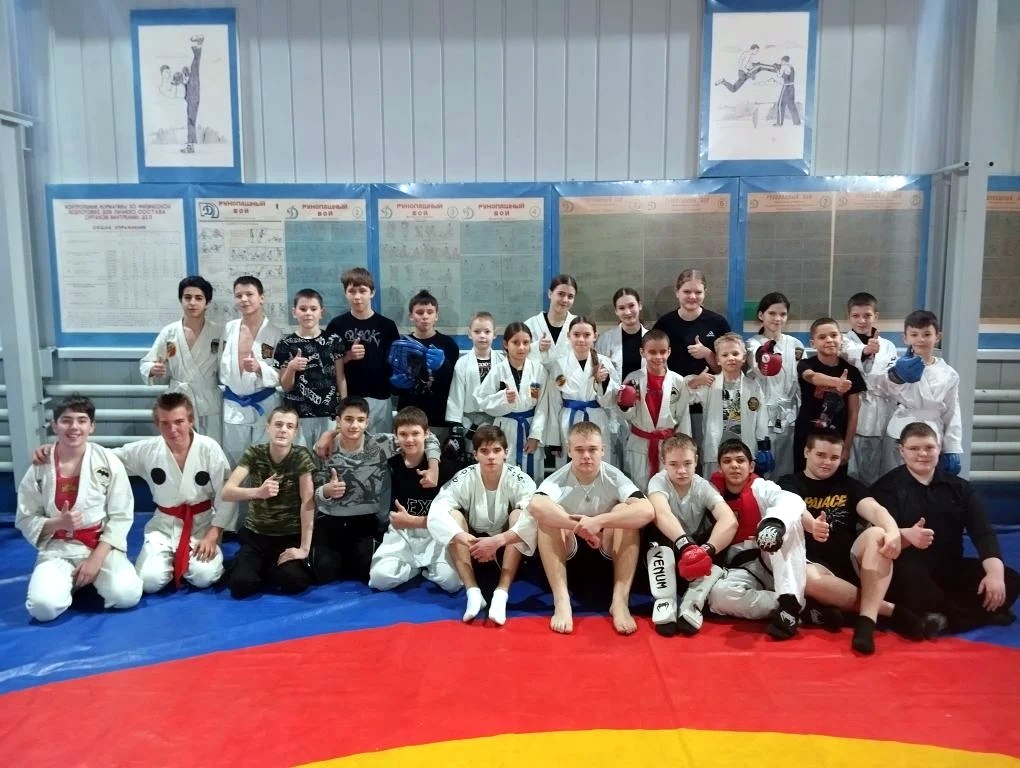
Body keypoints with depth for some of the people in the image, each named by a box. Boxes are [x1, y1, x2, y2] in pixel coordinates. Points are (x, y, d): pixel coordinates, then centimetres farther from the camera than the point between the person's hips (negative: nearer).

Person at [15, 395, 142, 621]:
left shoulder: (109, 462, -8)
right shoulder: (40, 469, -4)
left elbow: (121, 516, -5)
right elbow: (26, 521, 4)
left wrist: (97, 558, -13)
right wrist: (58, 523, -18)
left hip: (102, 545, -1)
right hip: (57, 549, 1)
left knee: (126, 596, -26)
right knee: (43, 607, -25)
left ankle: (94, 577, 8)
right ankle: (72, 581, 9)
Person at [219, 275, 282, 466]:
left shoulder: (274, 333, -10)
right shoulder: (228, 328, 1)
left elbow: (280, 375, -12)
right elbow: (222, 364, 14)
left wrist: (259, 368, -28)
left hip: (263, 405, -3)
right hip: (232, 405, 3)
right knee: (233, 459, 13)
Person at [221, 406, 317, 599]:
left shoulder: (302, 456, -11)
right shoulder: (254, 453, -6)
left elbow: (308, 501, -16)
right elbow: (226, 492, -17)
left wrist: (304, 548, -23)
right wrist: (258, 492, -38)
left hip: (290, 536, -1)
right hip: (255, 535, 1)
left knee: (294, 582, -26)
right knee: (241, 584, -22)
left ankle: (276, 567, 8)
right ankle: (265, 567, 12)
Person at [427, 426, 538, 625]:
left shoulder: (518, 480, -18)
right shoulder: (464, 479, -16)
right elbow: (436, 513, -30)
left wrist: (498, 540, -44)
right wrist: (468, 541, -43)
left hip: (507, 549, -1)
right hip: (472, 549, 1)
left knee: (520, 514, -28)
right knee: (452, 514, -25)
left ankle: (501, 593, -33)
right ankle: (473, 591, -31)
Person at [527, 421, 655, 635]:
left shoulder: (614, 478, -13)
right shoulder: (558, 479, -15)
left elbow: (647, 511, -32)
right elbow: (535, 506, -39)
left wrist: (599, 521, -39)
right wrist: (579, 527, -40)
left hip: (608, 552, 0)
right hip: (568, 552, 0)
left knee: (624, 511, -27)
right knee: (548, 514, -28)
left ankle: (620, 601, -29)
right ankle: (561, 601, -32)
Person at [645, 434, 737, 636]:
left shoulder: (704, 487, -10)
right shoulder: (659, 481, -14)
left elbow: (730, 520, -28)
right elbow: (662, 513, -37)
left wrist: (707, 550, -45)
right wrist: (685, 545, -55)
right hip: (664, 558, -2)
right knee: (659, 537, -33)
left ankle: (692, 604, -28)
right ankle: (665, 602, -33)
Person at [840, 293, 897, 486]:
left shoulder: (887, 346, 13)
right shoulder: (843, 342, -1)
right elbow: (849, 354, -27)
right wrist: (865, 351, -45)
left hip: (879, 420, 4)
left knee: (873, 474, 10)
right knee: (849, 472, -1)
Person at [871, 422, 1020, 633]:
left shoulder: (960, 487, 11)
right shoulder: (887, 487, -2)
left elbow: (983, 532, 0)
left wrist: (995, 573, -19)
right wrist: (906, 536, -39)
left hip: (951, 569, 5)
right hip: (908, 570, -5)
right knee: (908, 576, -38)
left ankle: (942, 618, -22)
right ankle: (977, 613, -17)